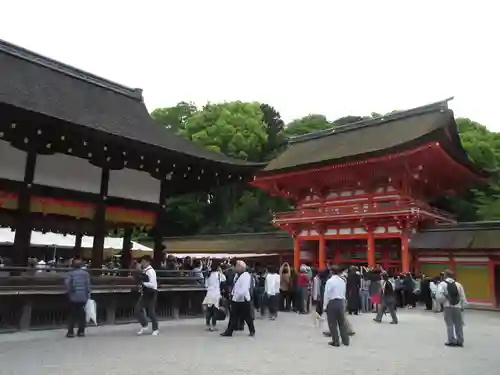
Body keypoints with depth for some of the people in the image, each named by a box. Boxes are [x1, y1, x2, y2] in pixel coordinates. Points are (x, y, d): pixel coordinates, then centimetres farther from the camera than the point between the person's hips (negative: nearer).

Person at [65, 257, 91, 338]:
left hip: (73, 297, -2)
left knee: (72, 315, 7)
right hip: (83, 297, 2)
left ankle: (70, 332, 5)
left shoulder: (71, 273, -5)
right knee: (81, 315, 9)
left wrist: (69, 292, 4)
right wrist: (88, 295, 5)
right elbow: (88, 285, -1)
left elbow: (67, 283, -13)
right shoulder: (86, 273, 2)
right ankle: (81, 331, 11)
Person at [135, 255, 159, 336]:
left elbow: (153, 284, -26)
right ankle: (144, 326, 21)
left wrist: (143, 283, -27)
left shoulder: (151, 271, -19)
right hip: (144, 293, 8)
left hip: (151, 294, -8)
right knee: (138, 310, 2)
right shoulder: (143, 271, 7)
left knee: (151, 312, 2)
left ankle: (155, 329, 21)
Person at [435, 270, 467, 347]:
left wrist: (444, 301, 5)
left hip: (448, 306, -3)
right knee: (459, 324, 13)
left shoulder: (442, 284, -5)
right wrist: (463, 306, 14)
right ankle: (460, 341, 18)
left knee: (449, 324, 5)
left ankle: (452, 341, 5)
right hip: (457, 307, 3)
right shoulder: (458, 284, 6)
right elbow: (462, 297, 6)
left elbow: (439, 296, -15)